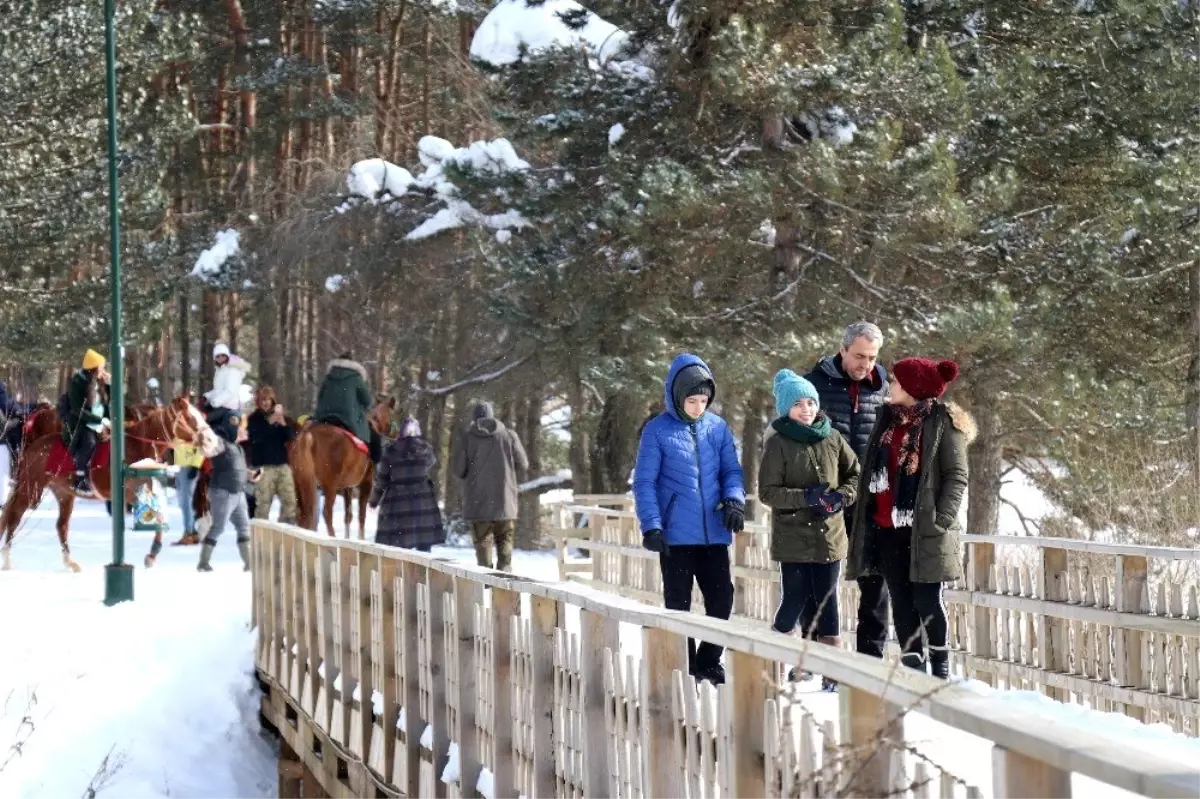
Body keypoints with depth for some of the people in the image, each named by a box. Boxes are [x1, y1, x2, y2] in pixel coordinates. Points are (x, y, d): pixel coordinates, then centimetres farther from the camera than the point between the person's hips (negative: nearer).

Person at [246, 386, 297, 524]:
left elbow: (292, 437, 3)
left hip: (282, 464, 4)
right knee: (263, 502, -7)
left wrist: (283, 423, -12)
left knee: (289, 500, 2)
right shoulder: (254, 419, 0)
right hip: (263, 466, -4)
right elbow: (254, 437, -16)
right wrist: (269, 422, -20)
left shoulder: (282, 417, 11)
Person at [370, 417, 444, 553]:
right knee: (424, 544, 6)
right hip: (423, 500, 1)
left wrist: (374, 499, 13)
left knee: (398, 543, -1)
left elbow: (381, 478, 1)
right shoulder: (426, 449, 0)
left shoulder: (391, 450, -4)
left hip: (397, 501, -1)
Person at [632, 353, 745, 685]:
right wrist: (651, 526, -13)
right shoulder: (657, 431, -5)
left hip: (714, 533, 4)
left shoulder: (718, 427, 6)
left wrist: (734, 498, -9)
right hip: (676, 533, -3)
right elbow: (644, 482, -5)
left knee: (722, 598, 4)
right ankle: (685, 669, 12)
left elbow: (731, 469, 11)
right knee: (678, 604, 4)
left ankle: (709, 662, 20)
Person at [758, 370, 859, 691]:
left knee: (826, 605, 5)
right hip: (792, 539, -3)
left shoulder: (832, 438, 5)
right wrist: (806, 497, -19)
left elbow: (855, 474, 13)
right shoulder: (777, 443, -5)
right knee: (794, 604, -2)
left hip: (830, 537, 3)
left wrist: (841, 496, -6)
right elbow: (767, 492, -8)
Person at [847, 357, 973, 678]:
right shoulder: (889, 418, 14)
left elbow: (956, 476, -7)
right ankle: (912, 665, 12)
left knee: (927, 600, -3)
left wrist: (942, 518, -16)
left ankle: (940, 664, 11)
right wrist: (865, 517, 14)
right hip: (888, 527, 6)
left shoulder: (943, 423, -5)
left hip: (924, 529, -6)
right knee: (901, 601, 7)